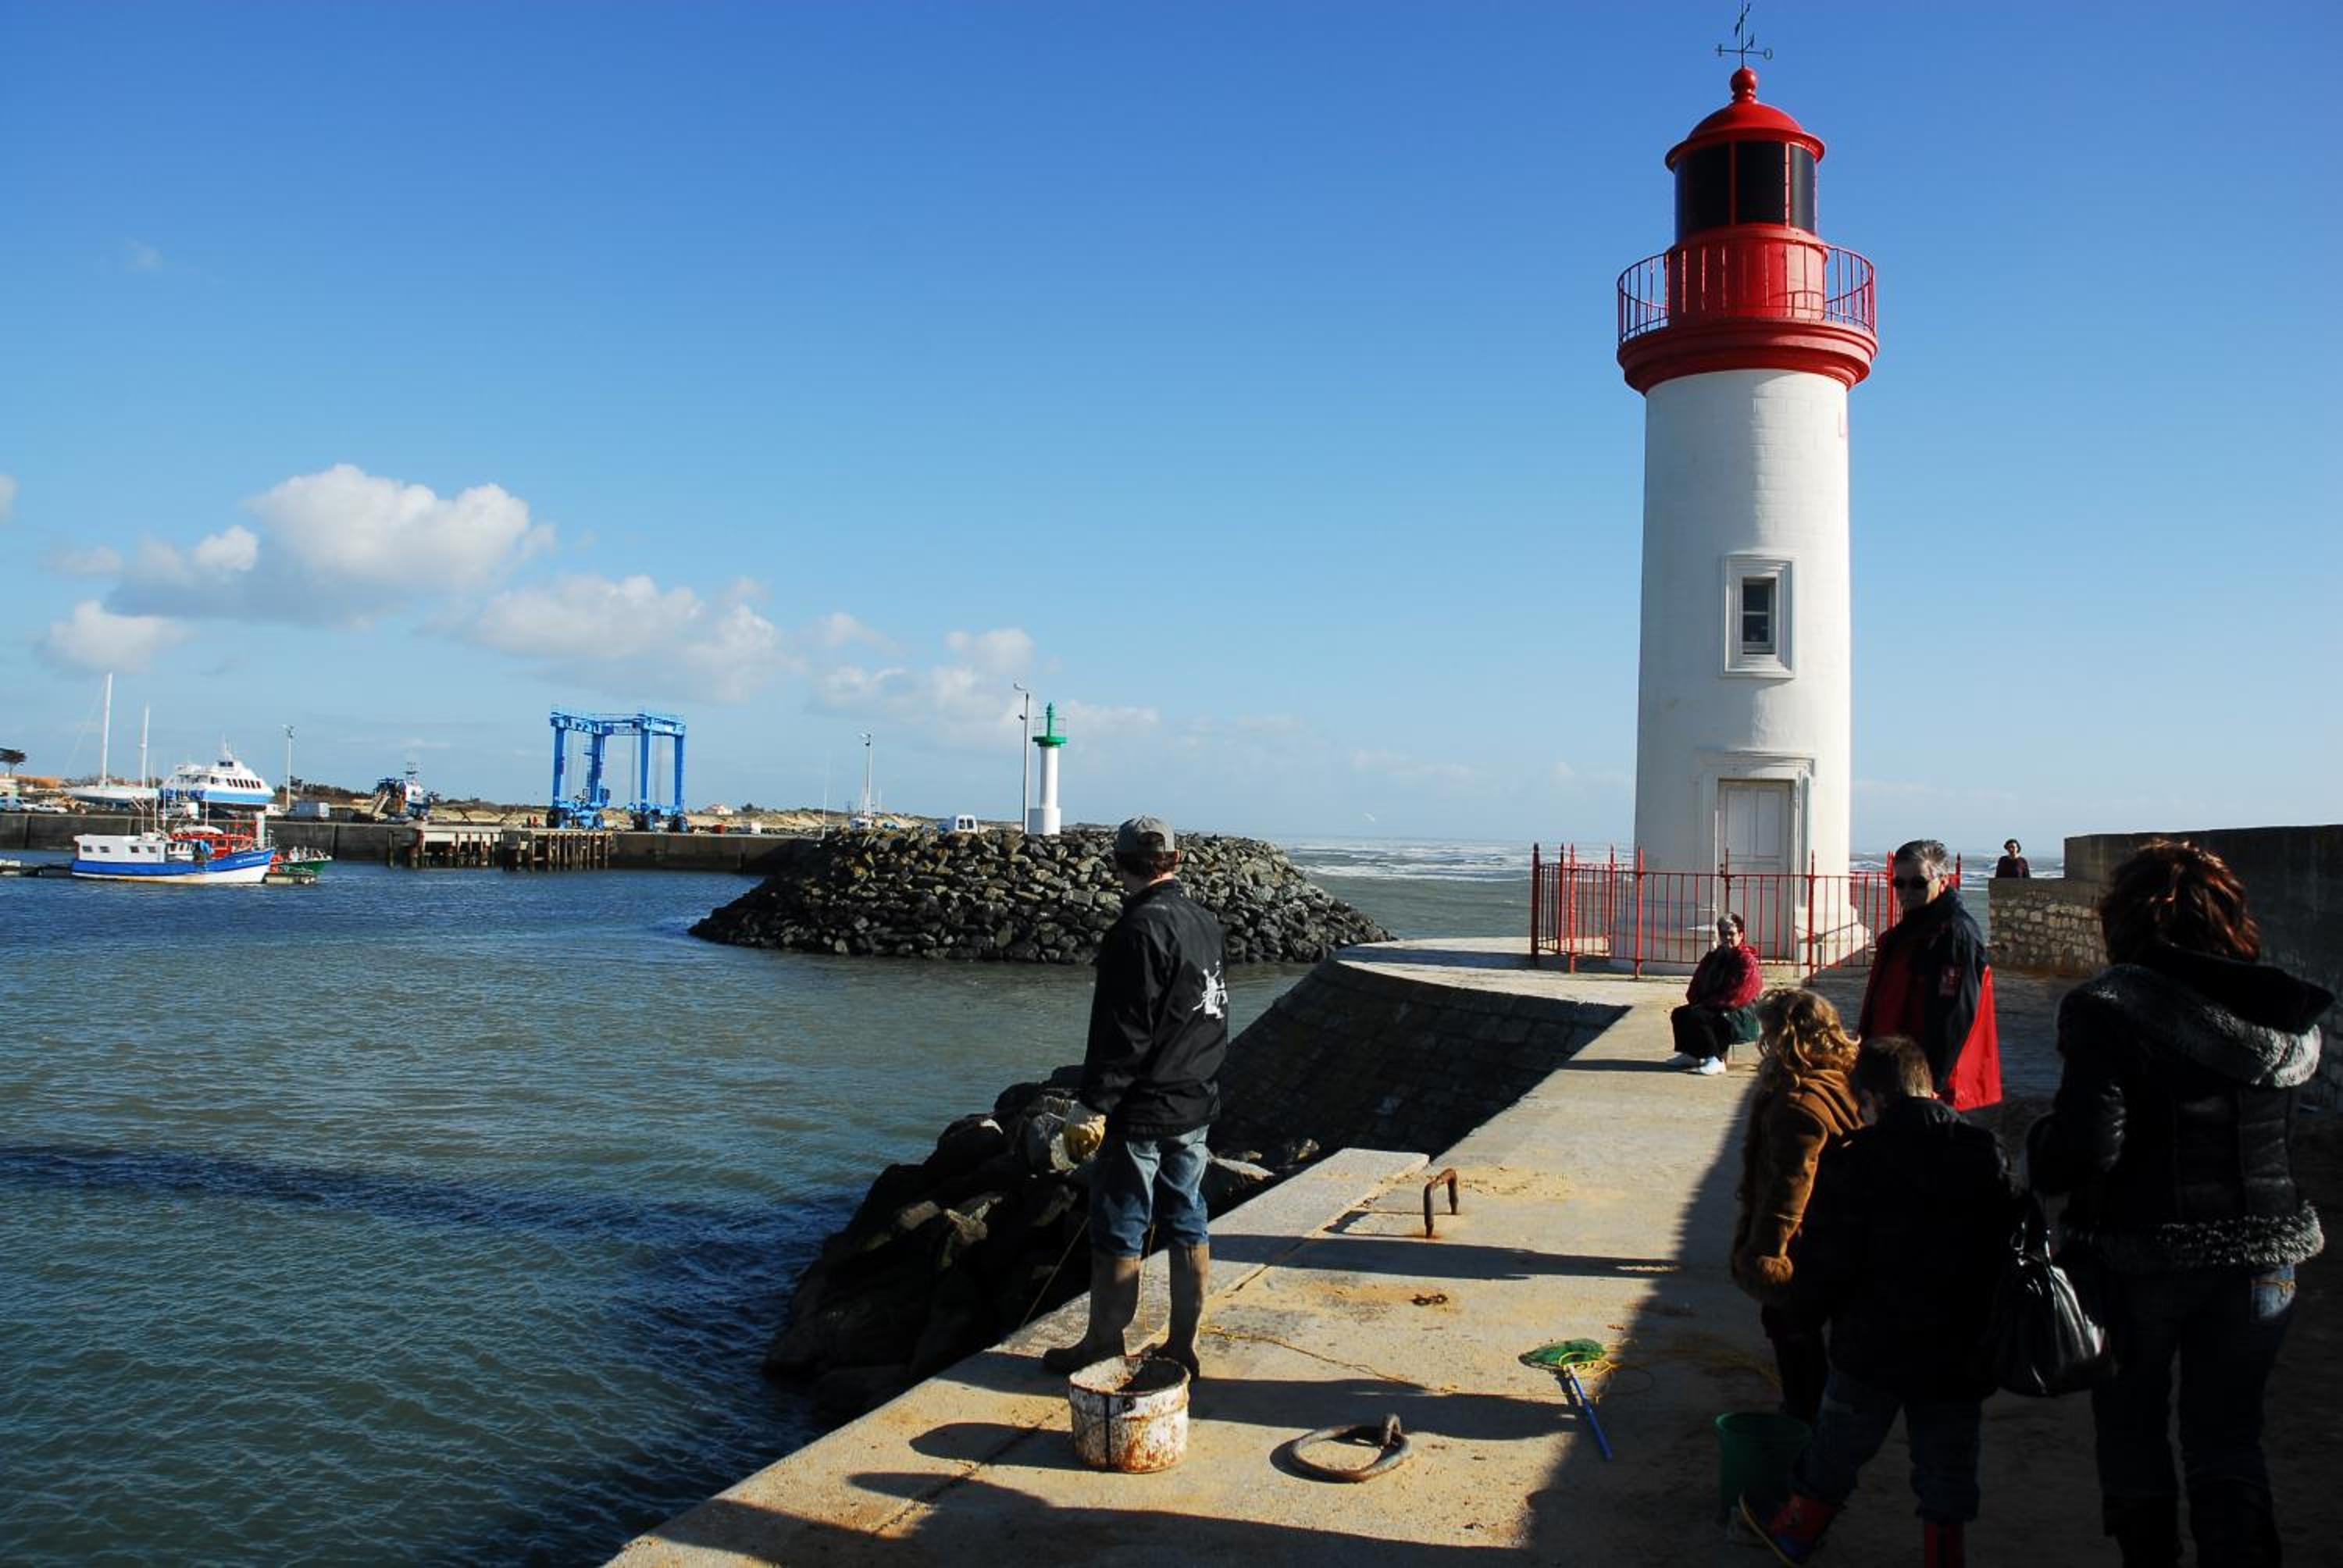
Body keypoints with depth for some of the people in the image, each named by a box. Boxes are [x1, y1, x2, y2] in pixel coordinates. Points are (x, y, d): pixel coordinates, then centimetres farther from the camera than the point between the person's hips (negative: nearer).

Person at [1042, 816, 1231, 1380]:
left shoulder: (1140, 930, -18)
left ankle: (1104, 1349, 14)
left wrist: (1094, 1101, -13)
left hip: (1143, 1111, -8)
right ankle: (1183, 1346, 22)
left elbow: (1124, 1032, -20)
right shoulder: (1206, 922, 9)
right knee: (1187, 1224, 14)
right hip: (1197, 1106, 9)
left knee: (1118, 1233, 3)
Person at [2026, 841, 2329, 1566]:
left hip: (2141, 1257, -4)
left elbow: (2086, 1149, -23)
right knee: (2230, 1439, 14)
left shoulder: (2111, 1009, -18)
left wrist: (2039, 1146, -5)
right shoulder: (2276, 1010, 0)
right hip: (2262, 1255, 4)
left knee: (2132, 1431, 16)